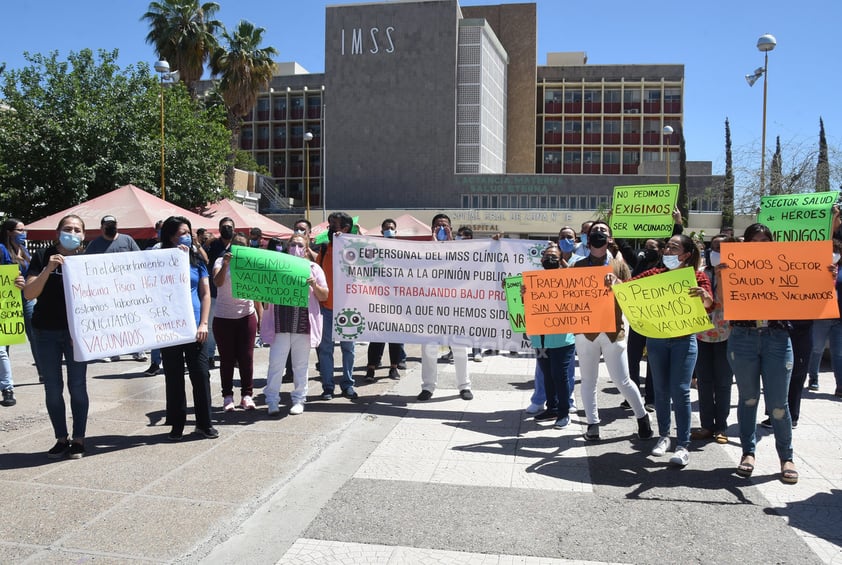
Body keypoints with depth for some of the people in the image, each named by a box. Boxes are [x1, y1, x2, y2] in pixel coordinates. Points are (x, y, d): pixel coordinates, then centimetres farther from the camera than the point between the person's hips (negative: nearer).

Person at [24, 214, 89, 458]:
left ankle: (78, 439, 11)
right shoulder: (42, 258, -1)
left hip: (77, 332, 0)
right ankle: (61, 439, 15)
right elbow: (29, 294, -10)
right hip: (47, 332, 1)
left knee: (77, 386, 2)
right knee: (53, 387, 5)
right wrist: (48, 269, -23)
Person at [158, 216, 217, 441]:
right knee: (174, 378, 6)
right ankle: (177, 425, 16)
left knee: (201, 375, 2)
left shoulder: (197, 261, 9)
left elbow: (206, 293, 7)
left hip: (194, 328, 2)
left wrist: (203, 323, -3)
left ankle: (204, 423, 14)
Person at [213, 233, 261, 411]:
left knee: (246, 357, 2)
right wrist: (225, 264, -33)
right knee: (227, 358, 4)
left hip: (246, 316, 2)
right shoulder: (221, 261, -1)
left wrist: (261, 316, 4)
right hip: (223, 318, -1)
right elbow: (217, 282, -18)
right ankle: (227, 396, 13)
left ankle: (246, 395, 11)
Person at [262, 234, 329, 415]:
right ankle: (272, 401, 6)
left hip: (303, 324, 0)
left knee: (301, 365, 7)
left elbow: (324, 296, 8)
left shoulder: (313, 268, 10)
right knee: (276, 363, -2)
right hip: (280, 323, 0)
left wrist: (314, 285, -11)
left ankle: (298, 400, 17)